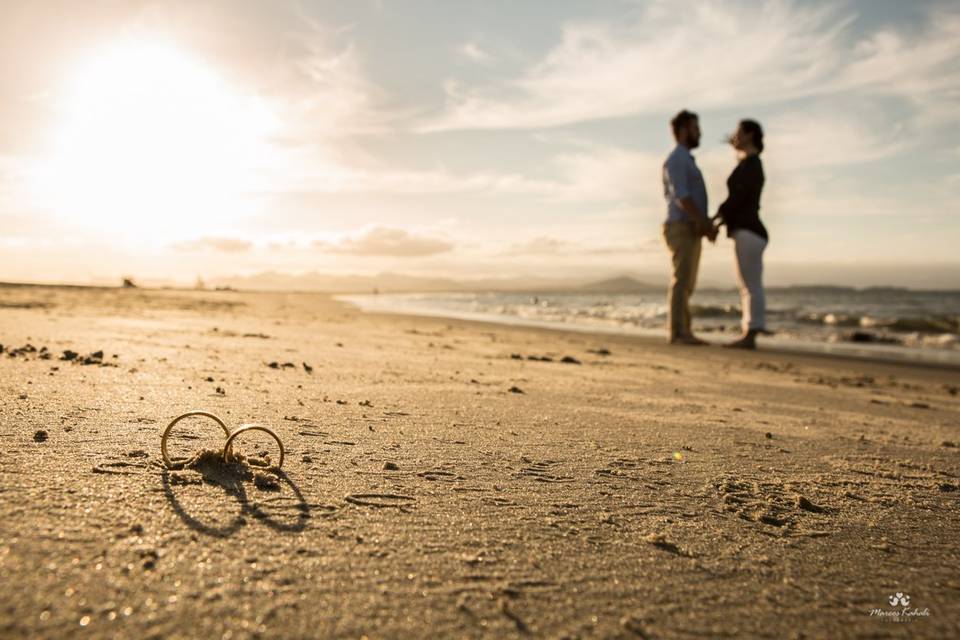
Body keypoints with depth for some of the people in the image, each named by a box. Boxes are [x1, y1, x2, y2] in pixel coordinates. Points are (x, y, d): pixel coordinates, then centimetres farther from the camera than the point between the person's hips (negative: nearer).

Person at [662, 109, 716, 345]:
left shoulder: (687, 161, 25)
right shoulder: (676, 159, -9)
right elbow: (681, 197, -20)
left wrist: (708, 225, 9)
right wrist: (705, 224, -21)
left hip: (691, 231, 10)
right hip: (682, 230, -10)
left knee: (687, 283, 7)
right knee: (681, 281, -12)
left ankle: (683, 332, 8)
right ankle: (677, 333, -11)